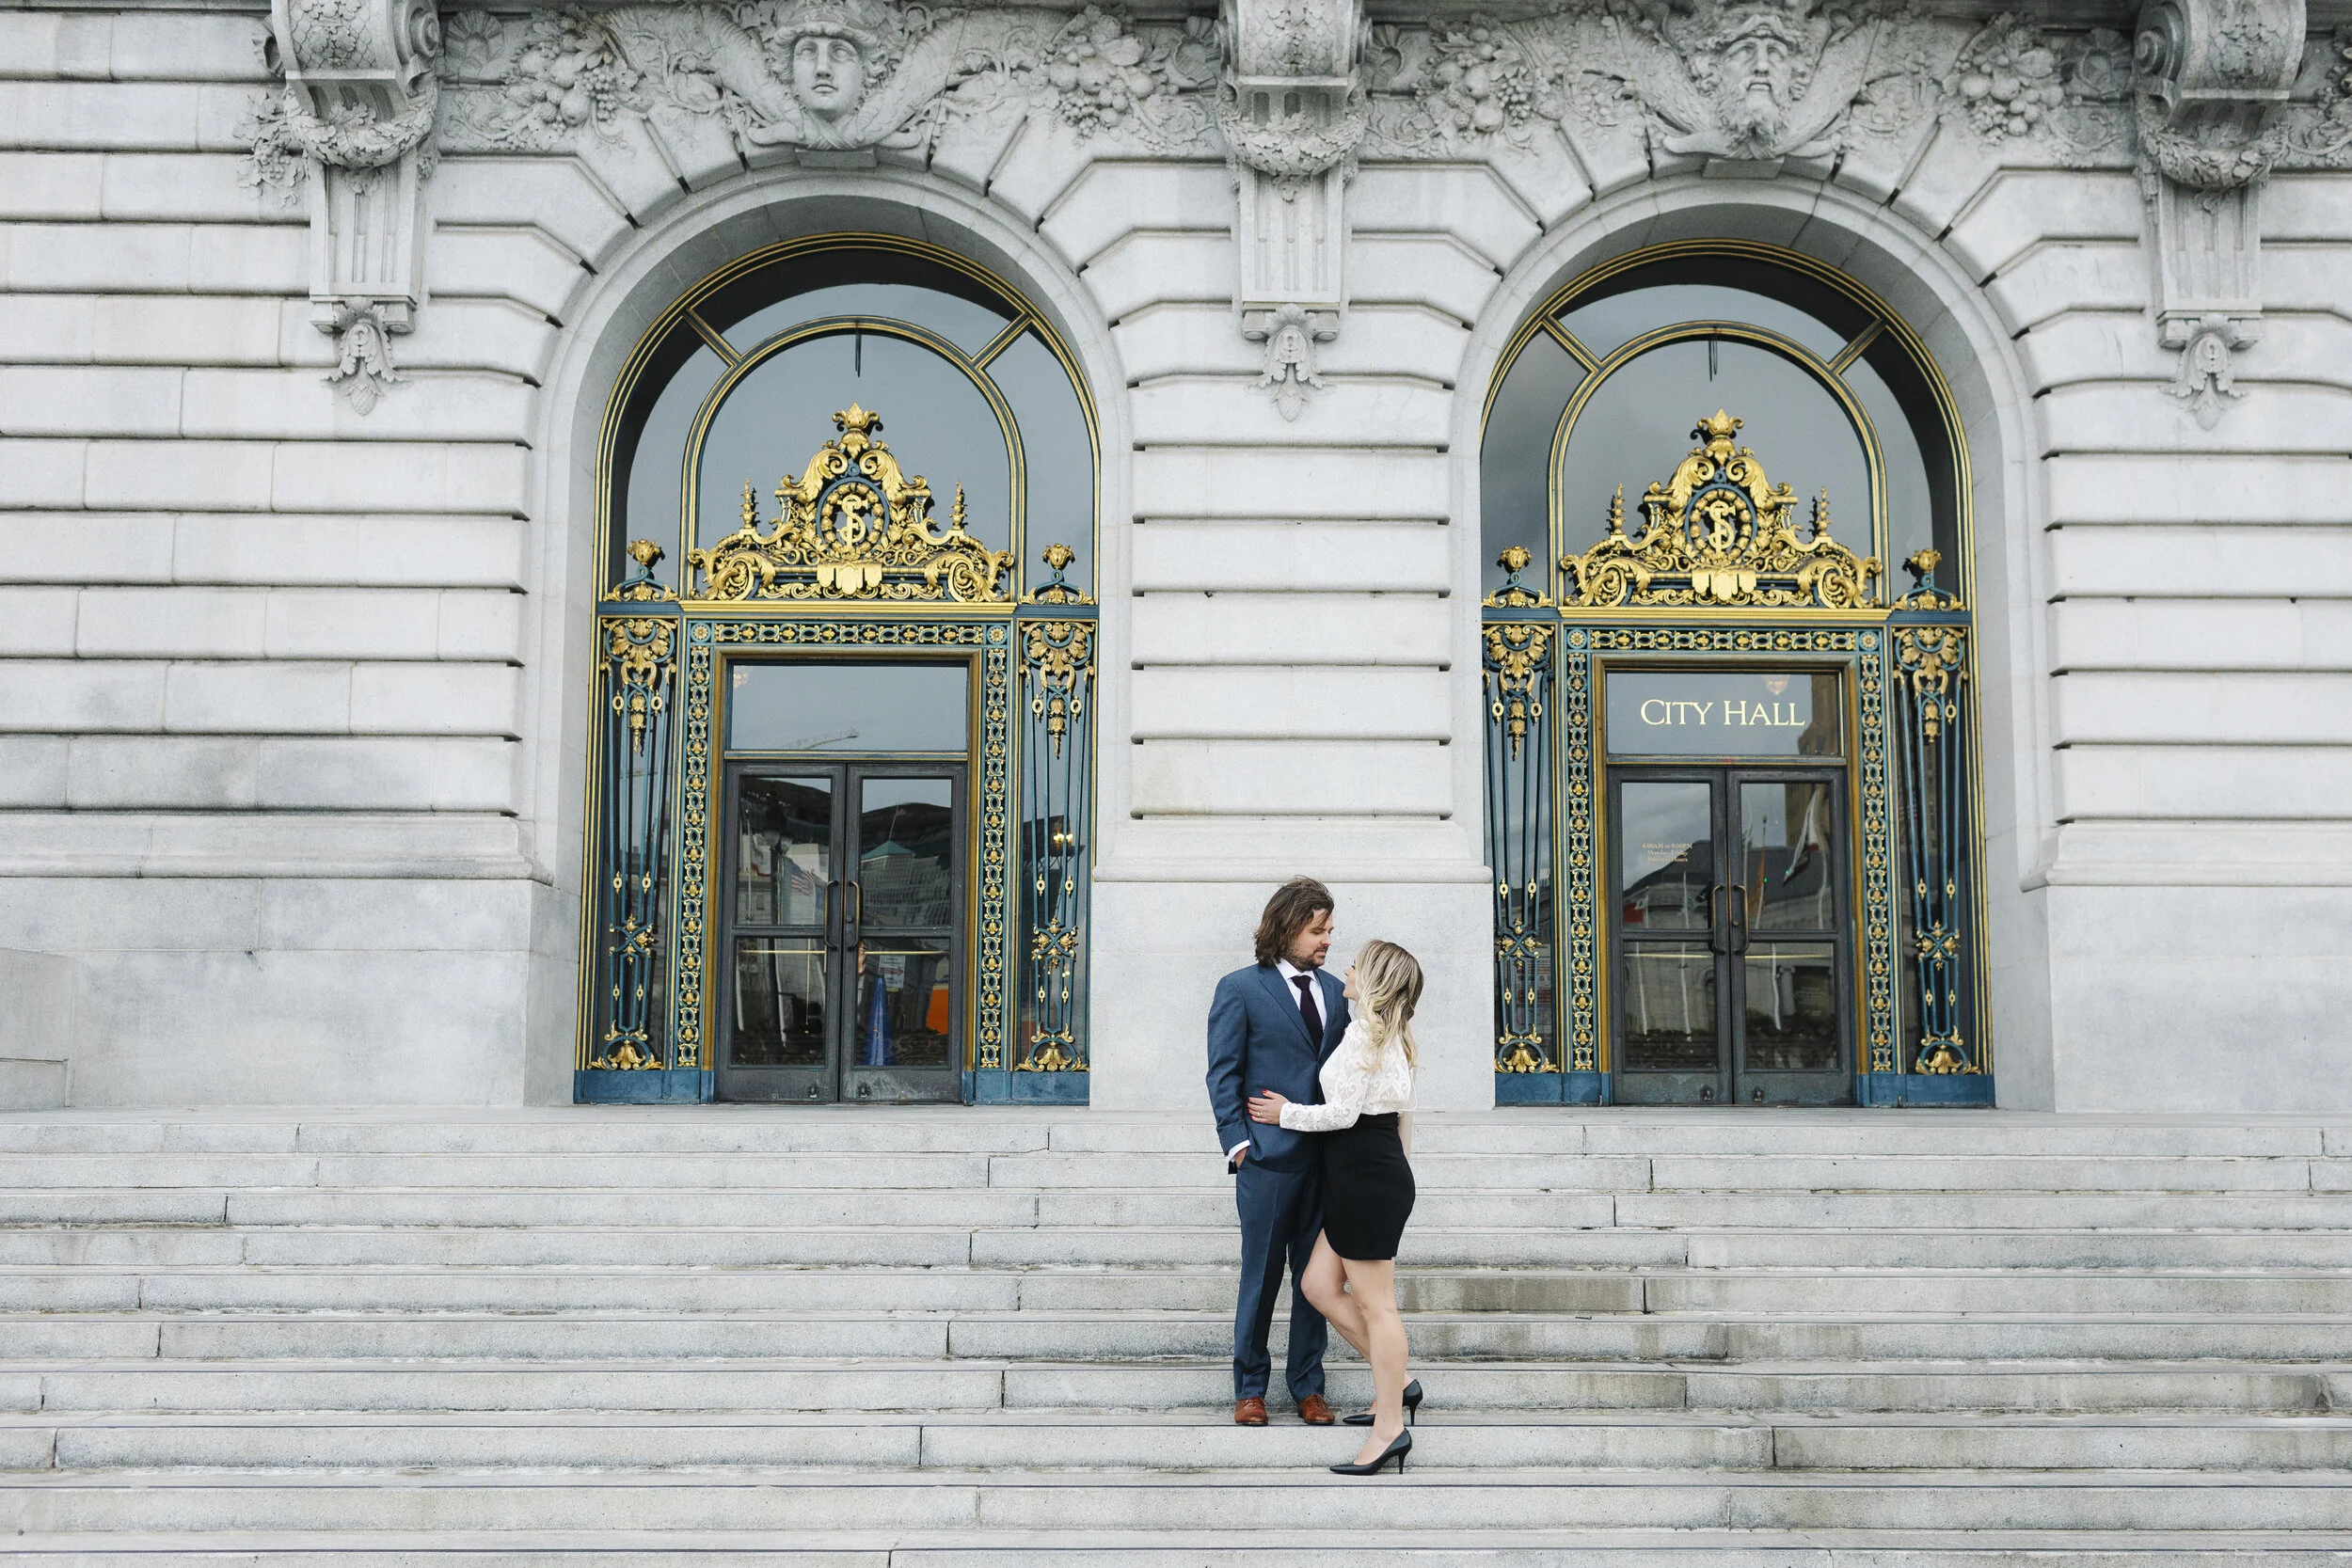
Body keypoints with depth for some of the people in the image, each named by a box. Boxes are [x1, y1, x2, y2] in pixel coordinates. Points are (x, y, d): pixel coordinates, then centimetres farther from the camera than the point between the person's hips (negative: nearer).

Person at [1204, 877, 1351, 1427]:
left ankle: (1307, 1385, 20)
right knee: (1261, 1275, 4)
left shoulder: (1334, 990, 13)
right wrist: (1238, 1142, -10)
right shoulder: (1240, 988, -1)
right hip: (1269, 1156, -4)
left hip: (1328, 1156, 4)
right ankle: (1250, 1387, 16)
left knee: (1315, 1276, 9)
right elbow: (1223, 1073, -2)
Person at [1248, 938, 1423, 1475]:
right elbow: (1404, 1119, 22)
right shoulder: (1396, 1040, 17)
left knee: (1374, 1304, -5)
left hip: (1367, 1179, -10)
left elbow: (1342, 1112, -16)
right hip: (1385, 1174, 10)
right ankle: (1394, 1382, 16)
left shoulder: (1363, 1033, -13)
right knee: (1319, 1286, 13)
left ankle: (1389, 1428, -1)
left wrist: (1286, 1113, -2)